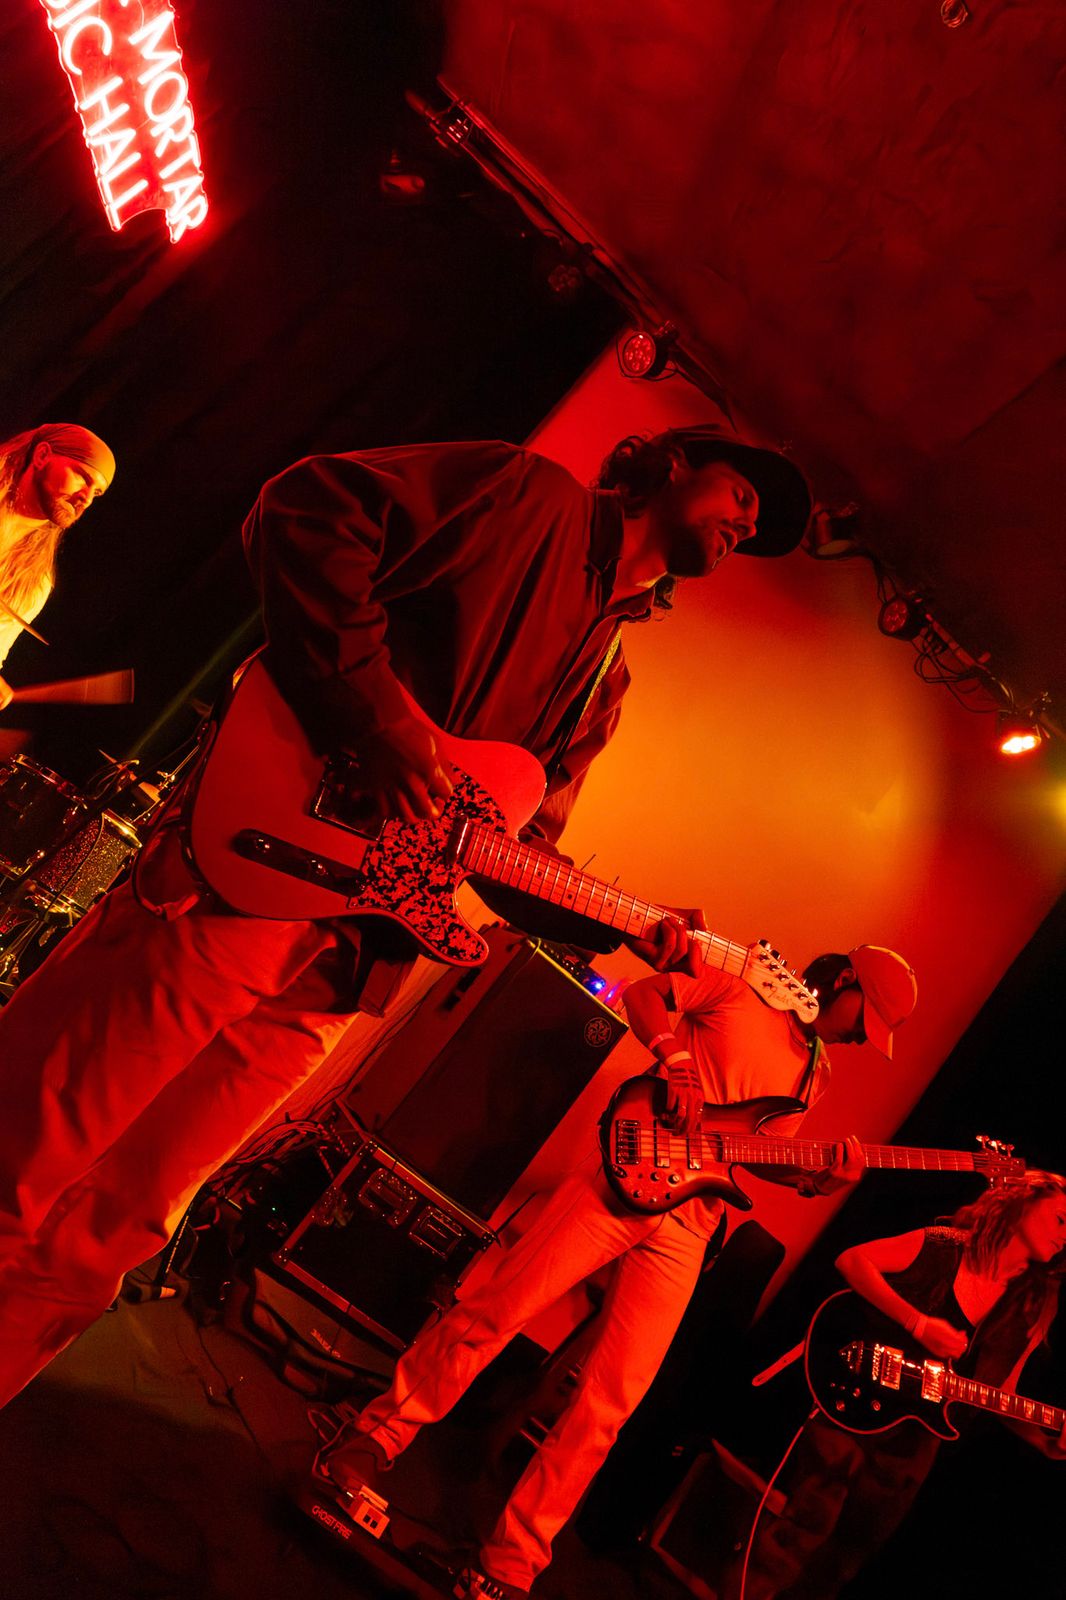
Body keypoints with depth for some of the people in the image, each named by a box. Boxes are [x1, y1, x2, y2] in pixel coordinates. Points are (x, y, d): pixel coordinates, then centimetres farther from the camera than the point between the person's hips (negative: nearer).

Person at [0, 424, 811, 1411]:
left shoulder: (604, 682, 25)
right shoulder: (533, 497, 2)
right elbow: (307, 510, -10)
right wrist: (380, 722, -17)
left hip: (343, 948, 7)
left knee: (106, 1231, 8)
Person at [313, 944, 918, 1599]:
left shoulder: (817, 1071, 19)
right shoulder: (739, 988, 2)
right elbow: (642, 994, -5)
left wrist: (819, 1178, 1)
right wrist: (678, 1070, -18)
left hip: (685, 1226, 5)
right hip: (628, 1176, -4)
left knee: (608, 1404, 0)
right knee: (489, 1314, -5)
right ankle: (372, 1441, 15)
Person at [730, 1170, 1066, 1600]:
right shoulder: (941, 1248, -8)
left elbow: (1001, 1395, 13)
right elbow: (851, 1260, -15)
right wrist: (918, 1323, -22)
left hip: (913, 1444, 5)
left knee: (848, 1554, 13)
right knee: (808, 1524, -9)